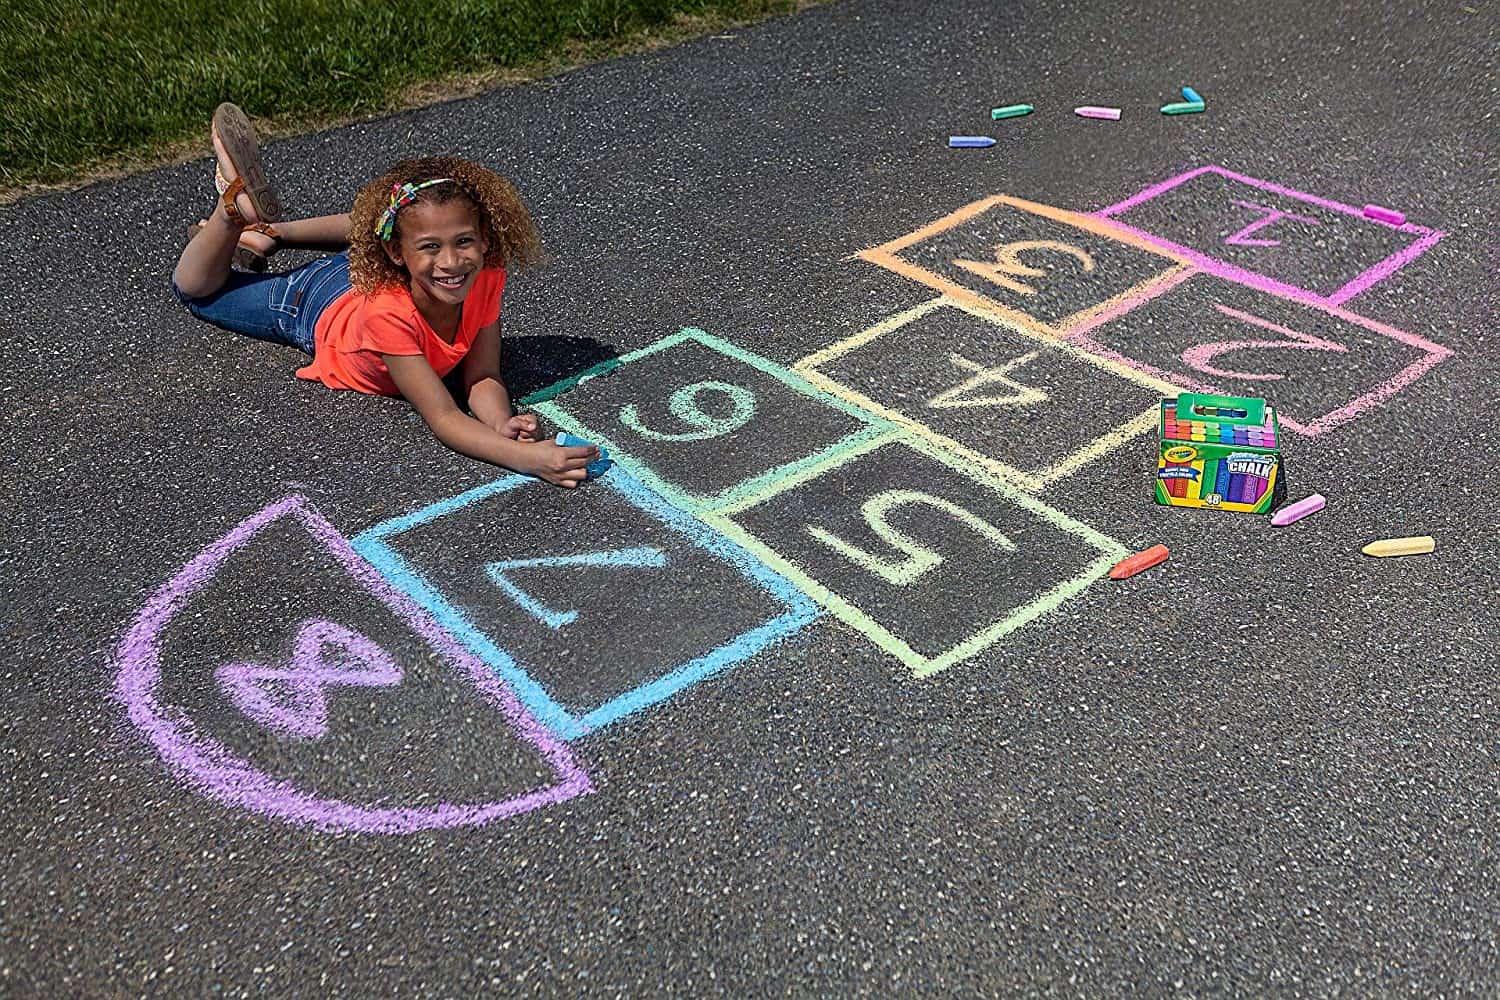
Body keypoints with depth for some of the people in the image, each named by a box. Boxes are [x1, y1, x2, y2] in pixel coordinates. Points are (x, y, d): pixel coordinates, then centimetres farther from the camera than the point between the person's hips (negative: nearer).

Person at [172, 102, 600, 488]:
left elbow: (482, 378, -29)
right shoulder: (388, 314, -48)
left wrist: (502, 424, -52)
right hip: (315, 307, -3)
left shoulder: (485, 277, -35)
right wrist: (526, 459, -65)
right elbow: (443, 419, -49)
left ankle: (271, 230, 39)